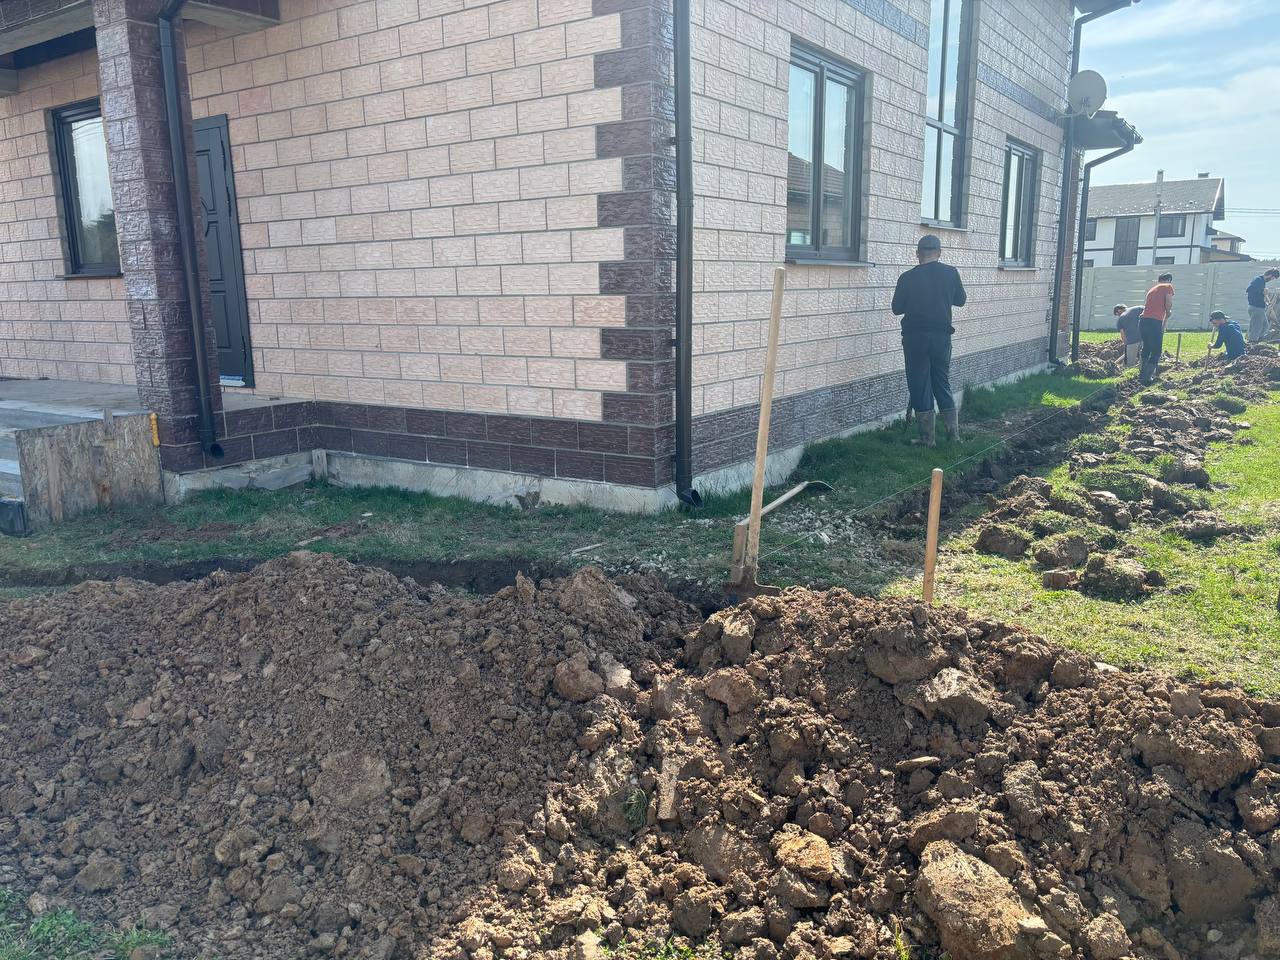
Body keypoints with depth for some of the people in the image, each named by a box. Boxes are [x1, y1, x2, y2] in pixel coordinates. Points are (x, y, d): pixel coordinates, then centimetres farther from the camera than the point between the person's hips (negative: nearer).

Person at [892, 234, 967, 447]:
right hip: (942, 336, 3)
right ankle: (954, 433, 18)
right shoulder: (951, 272, -3)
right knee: (942, 383, 16)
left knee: (920, 387, 4)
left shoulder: (908, 278, -9)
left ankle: (928, 438, 7)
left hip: (915, 338, -3)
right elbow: (961, 300, 11)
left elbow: (897, 308, -1)